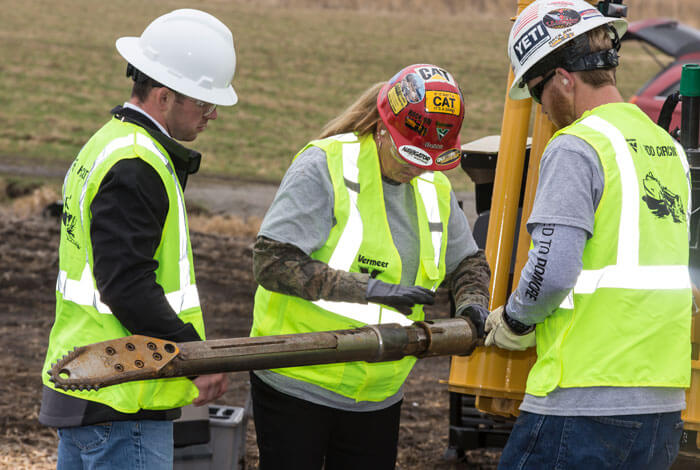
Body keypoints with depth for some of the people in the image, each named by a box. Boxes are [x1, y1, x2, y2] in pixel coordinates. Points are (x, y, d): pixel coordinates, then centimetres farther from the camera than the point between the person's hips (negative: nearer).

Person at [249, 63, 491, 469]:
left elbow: (467, 261, 23)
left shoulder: (435, 188, 8)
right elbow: (273, 263, -22)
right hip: (297, 386, -6)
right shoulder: (324, 167, -14)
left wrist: (473, 301, -1)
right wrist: (369, 289, -26)